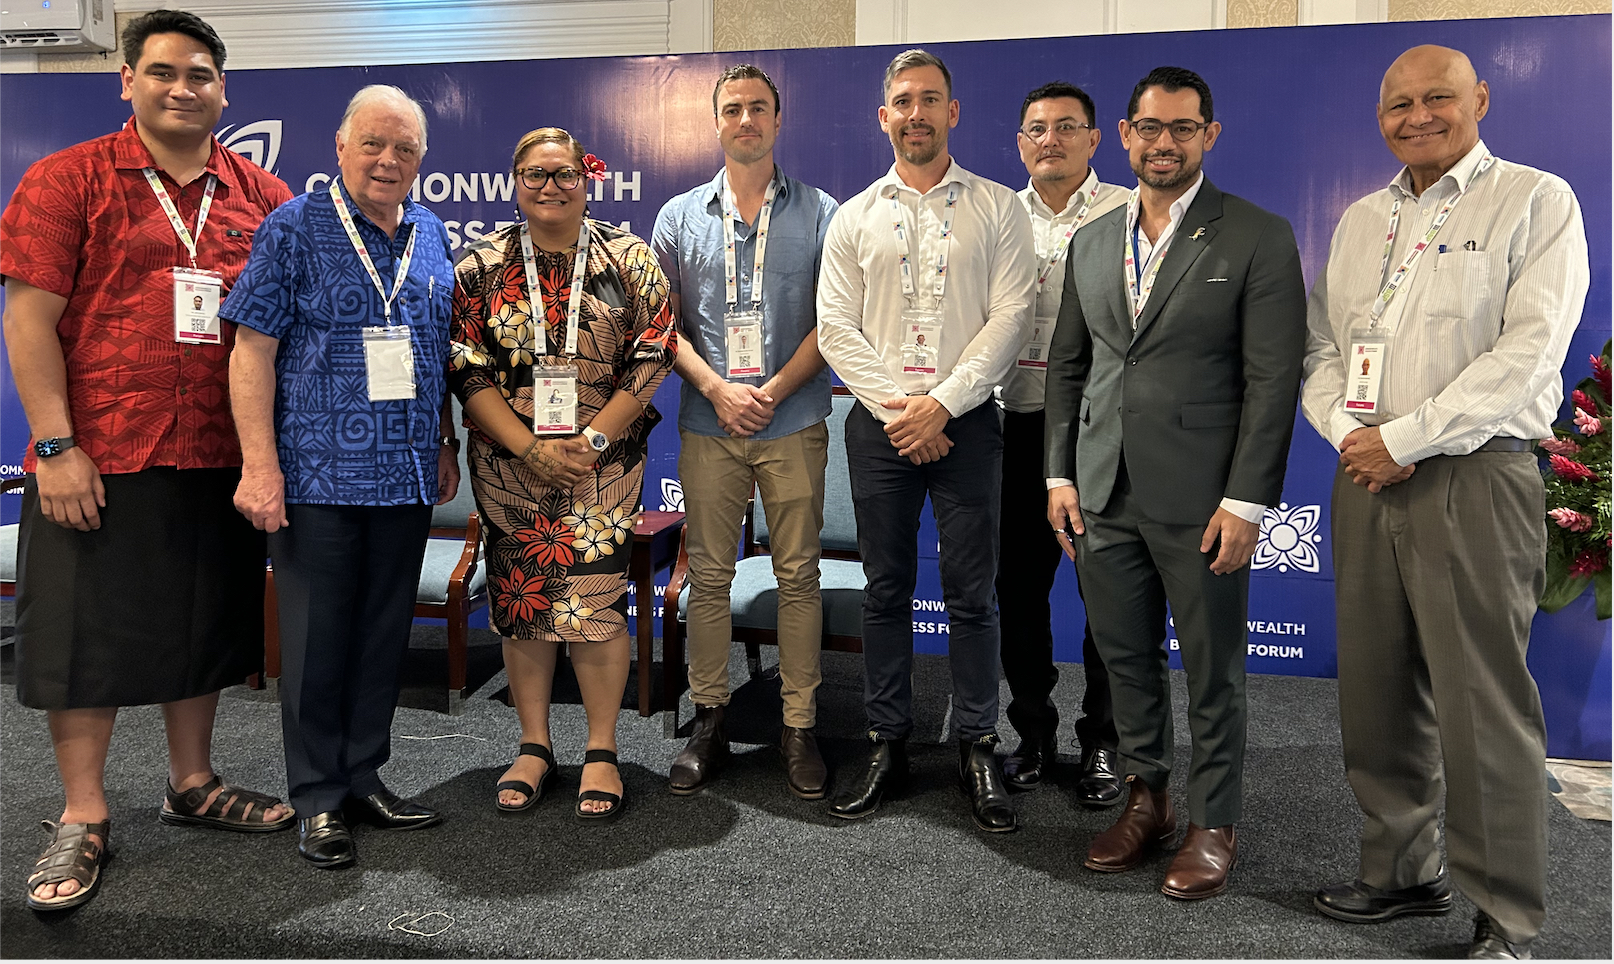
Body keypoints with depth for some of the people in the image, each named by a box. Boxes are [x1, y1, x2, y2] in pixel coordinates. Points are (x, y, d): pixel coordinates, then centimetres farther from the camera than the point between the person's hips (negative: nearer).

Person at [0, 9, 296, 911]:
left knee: (207, 625, 14)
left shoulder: (261, 194, 8)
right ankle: (84, 819, 20)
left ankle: (193, 783, 32)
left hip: (220, 458, 4)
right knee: (87, 630, 5)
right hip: (99, 458, -3)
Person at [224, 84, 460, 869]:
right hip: (317, 474, -5)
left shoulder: (432, 236, 10)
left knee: (385, 632, 12)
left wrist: (446, 446, 15)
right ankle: (319, 799, 16)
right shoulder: (295, 228, -4)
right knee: (317, 635, 3)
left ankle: (365, 776, 26)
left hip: (407, 476, 5)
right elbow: (253, 349, -8)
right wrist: (259, 465, -14)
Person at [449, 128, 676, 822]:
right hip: (509, 463, 2)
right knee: (520, 600, 7)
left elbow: (651, 360, -3)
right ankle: (534, 747, 23)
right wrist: (531, 447, -11)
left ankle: (601, 752, 13)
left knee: (597, 601, -4)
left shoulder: (629, 260, 2)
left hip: (603, 464, -1)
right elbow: (468, 372, 0)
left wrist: (592, 439, -12)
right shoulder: (482, 267, 5)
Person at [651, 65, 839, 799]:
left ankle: (799, 728, 12)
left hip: (794, 424, -1)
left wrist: (775, 390, -11)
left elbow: (834, 319, 0)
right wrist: (715, 387, -8)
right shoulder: (680, 215, 10)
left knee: (798, 575, 2)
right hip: (707, 424, 2)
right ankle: (709, 722, 17)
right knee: (708, 574, 5)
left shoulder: (818, 214, 6)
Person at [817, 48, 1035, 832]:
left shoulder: (997, 208, 5)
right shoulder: (855, 216, 10)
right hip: (879, 424, 2)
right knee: (885, 590, 8)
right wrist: (894, 408, -9)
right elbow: (835, 327, 3)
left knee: (971, 593, 2)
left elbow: (1009, 318, -4)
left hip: (964, 422, -1)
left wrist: (940, 404, -13)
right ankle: (887, 745, 20)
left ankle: (978, 751, 15)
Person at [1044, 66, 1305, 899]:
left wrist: (1245, 501, -14)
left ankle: (1213, 824, 25)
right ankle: (1146, 797, 33)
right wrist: (1060, 473, 7)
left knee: (1212, 673, 8)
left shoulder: (1257, 238, -4)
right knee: (1126, 659, 15)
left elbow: (1273, 379, -9)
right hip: (1104, 494, 5)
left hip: (1201, 503, -4)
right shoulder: (1092, 242, 12)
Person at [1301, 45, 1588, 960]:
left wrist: (1404, 440, -15)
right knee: (1379, 691, 9)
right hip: (1367, 479, 5)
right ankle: (1404, 872, 25)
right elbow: (1321, 345, 14)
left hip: (1474, 481, -5)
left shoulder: (1535, 200, 0)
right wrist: (1347, 431, -4)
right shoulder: (1361, 220, 17)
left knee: (1484, 705, -3)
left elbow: (1528, 351, -11)